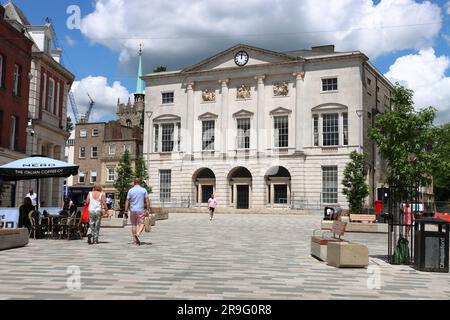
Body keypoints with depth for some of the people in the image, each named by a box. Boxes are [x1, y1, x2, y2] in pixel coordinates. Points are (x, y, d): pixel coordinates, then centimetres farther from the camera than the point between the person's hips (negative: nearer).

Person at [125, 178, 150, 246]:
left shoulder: (130, 190, 2)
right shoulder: (144, 190, 0)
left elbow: (127, 201, 0)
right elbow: (147, 201, -4)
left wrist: (126, 211, 3)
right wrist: (148, 209, 0)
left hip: (132, 210, 2)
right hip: (141, 210, -2)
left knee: (134, 225, 12)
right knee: (141, 224, 1)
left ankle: (134, 239, 15)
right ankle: (137, 234, -25)